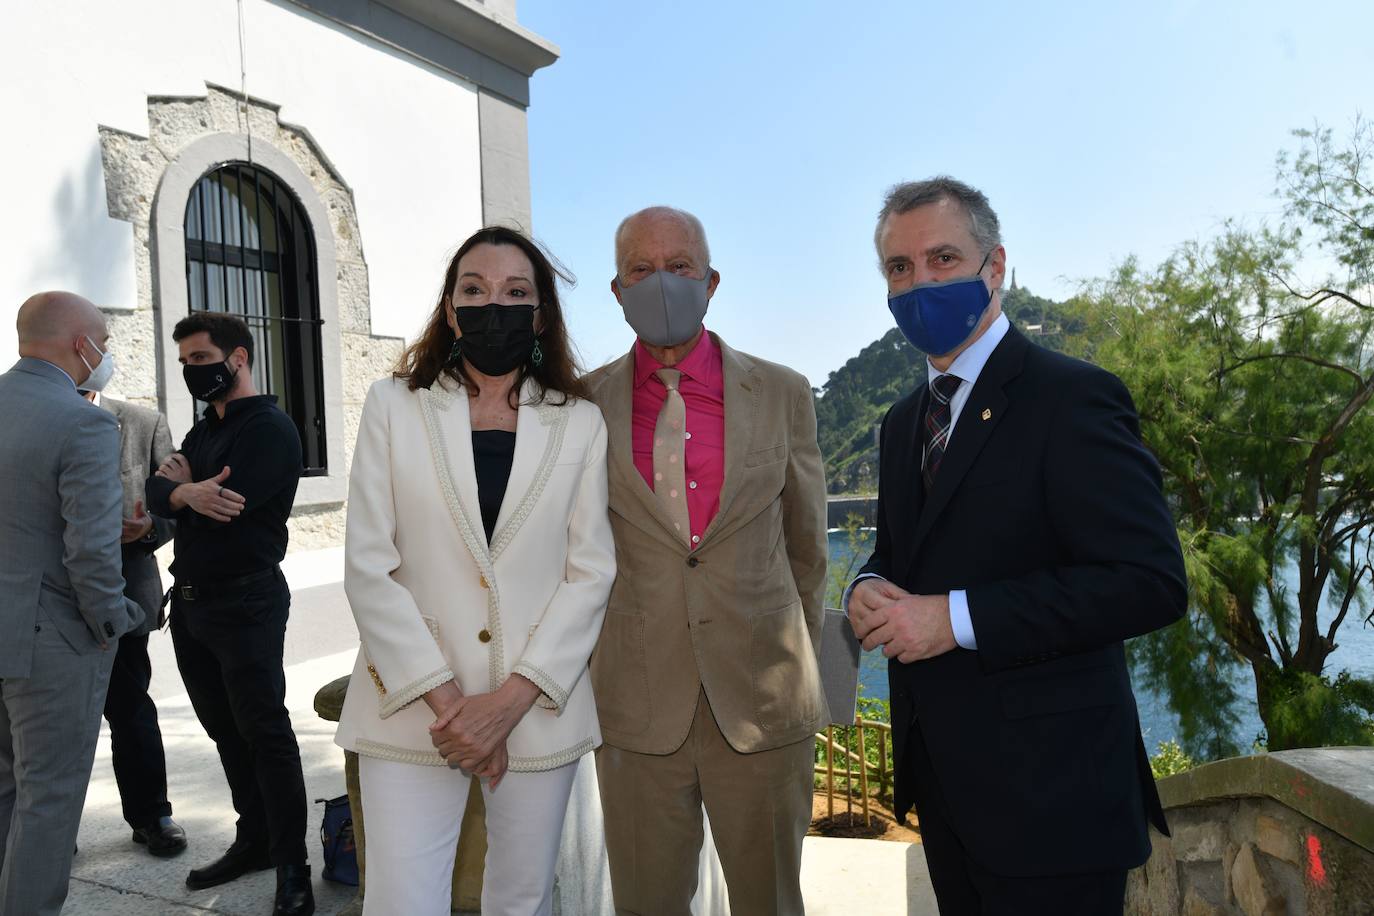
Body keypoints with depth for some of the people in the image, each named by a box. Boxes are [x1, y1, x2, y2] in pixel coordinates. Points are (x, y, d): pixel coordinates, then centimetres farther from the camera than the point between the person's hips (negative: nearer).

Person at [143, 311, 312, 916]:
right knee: (225, 729, 14)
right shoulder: (204, 430, 16)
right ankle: (254, 838, 28)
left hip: (244, 601, -8)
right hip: (190, 599, 8)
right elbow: (157, 491, 2)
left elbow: (224, 509, -21)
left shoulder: (270, 428, -11)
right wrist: (185, 491, -19)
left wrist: (181, 482, -3)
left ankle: (292, 867, 5)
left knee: (264, 732, -4)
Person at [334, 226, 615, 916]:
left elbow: (591, 572, 0)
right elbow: (368, 567, -3)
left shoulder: (581, 424, 4)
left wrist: (512, 699, -10)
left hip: (539, 708, 1)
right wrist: (444, 697, -10)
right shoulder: (393, 406, 3)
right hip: (414, 707, -1)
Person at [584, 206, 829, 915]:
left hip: (763, 701, 1)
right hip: (636, 707, 0)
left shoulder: (782, 394, 2)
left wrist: (801, 668, 13)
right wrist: (595, 666, 8)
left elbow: (806, 545, 9)